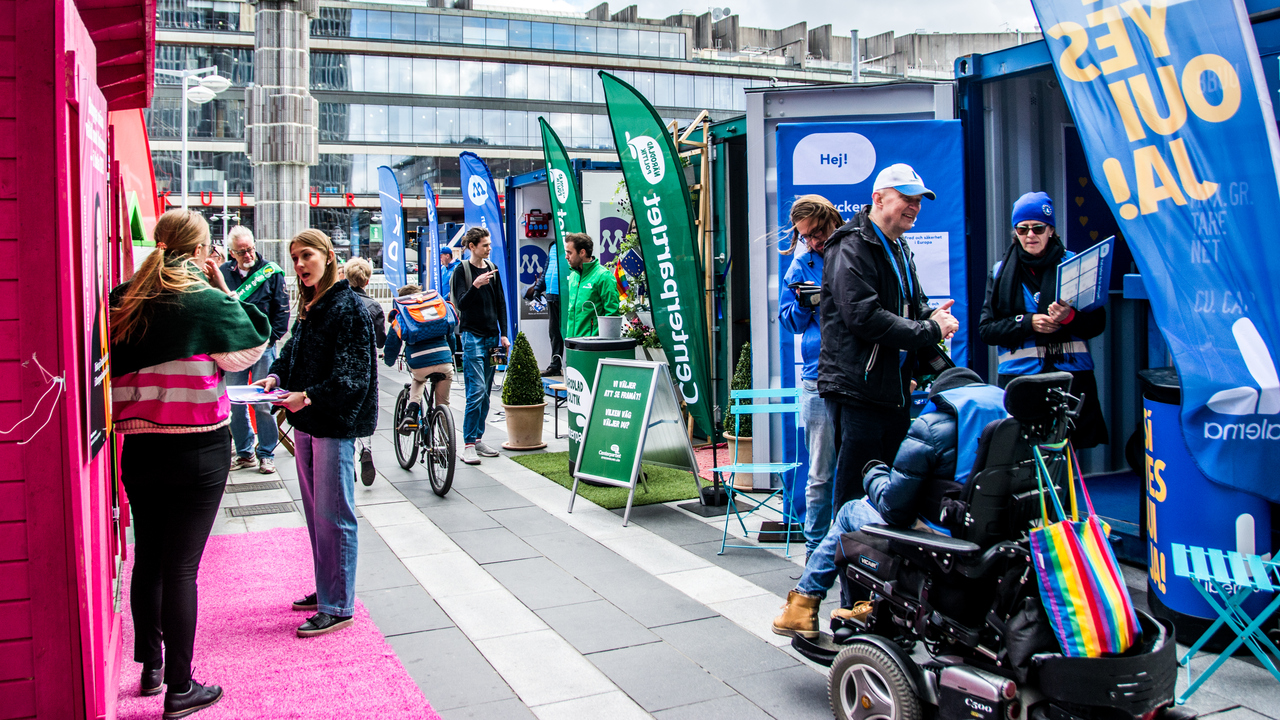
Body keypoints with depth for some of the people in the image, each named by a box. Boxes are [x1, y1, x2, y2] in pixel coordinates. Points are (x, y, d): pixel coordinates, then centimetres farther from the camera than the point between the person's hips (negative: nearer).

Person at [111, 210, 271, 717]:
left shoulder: (123, 302, 3)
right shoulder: (207, 302, -12)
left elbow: (115, 368, 11)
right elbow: (251, 348, 2)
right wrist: (224, 289, 4)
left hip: (139, 447, 5)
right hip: (198, 451, -5)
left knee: (147, 557, 17)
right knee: (181, 566, 0)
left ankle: (150, 666, 33)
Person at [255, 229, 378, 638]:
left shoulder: (348, 306, -14)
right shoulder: (309, 307, 13)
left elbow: (352, 373, -20)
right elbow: (293, 351, 19)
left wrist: (309, 396, -28)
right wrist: (276, 376, -1)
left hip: (335, 423, -9)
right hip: (306, 421, 9)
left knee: (333, 516, -3)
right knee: (315, 512, 17)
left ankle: (338, 607, 5)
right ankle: (325, 590, 30)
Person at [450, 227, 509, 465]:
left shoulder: (492, 269, 13)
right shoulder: (462, 271, -3)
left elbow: (501, 303, 14)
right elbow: (461, 304, -11)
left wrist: (503, 334, 8)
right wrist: (475, 286, -27)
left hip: (492, 336, 6)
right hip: (472, 335, -6)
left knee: (486, 392, 8)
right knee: (476, 391, -12)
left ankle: (478, 438, 16)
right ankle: (468, 444, -8)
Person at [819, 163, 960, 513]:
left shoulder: (900, 250, 20)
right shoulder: (851, 248, -11)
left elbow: (914, 305, 27)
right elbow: (864, 317, -22)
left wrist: (932, 317, 2)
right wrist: (930, 331, -16)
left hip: (895, 390, 10)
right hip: (857, 389, -9)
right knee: (856, 496, -5)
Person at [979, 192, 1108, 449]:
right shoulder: (1001, 273, 12)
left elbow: (1098, 323, 5)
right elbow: (985, 329, 4)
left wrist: (1070, 317, -15)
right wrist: (1026, 323, -11)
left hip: (1071, 375, 0)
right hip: (1018, 377, 1)